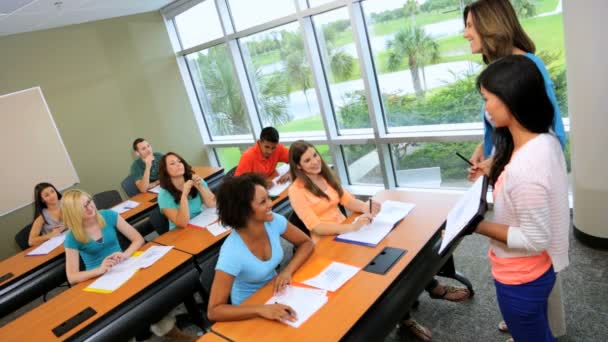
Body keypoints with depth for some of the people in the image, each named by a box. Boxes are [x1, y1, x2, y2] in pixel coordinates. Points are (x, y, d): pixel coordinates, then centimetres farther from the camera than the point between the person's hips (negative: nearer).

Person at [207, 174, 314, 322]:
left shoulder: (274, 221, -17)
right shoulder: (232, 252, -31)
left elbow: (307, 243, -1)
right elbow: (214, 311, -29)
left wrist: (287, 271, -18)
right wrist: (261, 309, -39)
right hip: (250, 308, -5)